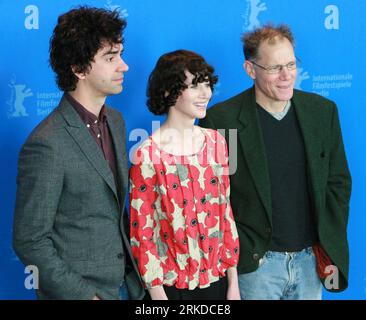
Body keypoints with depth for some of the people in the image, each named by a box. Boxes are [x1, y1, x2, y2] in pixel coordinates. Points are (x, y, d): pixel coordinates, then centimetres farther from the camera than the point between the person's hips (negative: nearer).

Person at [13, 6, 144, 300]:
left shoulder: (115, 120, 3)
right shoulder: (47, 144, -22)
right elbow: (30, 241, -17)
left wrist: (134, 267, 8)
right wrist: (83, 295, -16)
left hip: (124, 283, 7)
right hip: (76, 288, -6)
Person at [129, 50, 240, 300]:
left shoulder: (216, 141, 1)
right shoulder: (148, 155, -14)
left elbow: (225, 211, 5)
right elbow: (142, 231, -11)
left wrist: (233, 281, 5)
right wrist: (158, 294, -10)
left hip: (216, 279, 4)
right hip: (172, 285, -4)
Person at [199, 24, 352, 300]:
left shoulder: (323, 111, 3)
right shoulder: (221, 119, -9)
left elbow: (338, 182, 8)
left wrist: (332, 250, 3)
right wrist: (234, 254, -7)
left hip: (311, 258, 4)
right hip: (255, 263, -3)